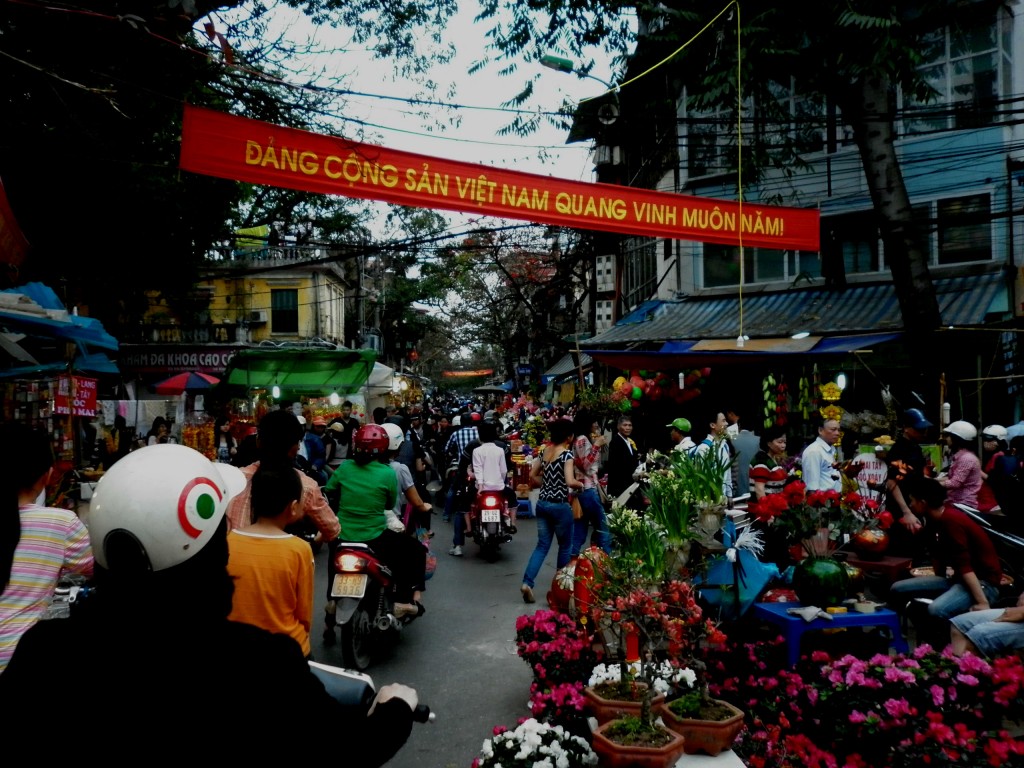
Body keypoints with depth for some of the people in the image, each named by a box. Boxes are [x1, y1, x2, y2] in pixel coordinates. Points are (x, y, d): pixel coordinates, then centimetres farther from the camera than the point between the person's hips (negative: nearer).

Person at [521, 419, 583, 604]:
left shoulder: (544, 451, 7)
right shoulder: (567, 454, -15)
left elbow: (532, 475, 12)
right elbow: (570, 482, -24)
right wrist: (580, 484, -5)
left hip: (542, 503, 7)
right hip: (559, 506, -6)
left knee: (542, 545, 9)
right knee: (565, 546, 13)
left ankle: (527, 582, -4)